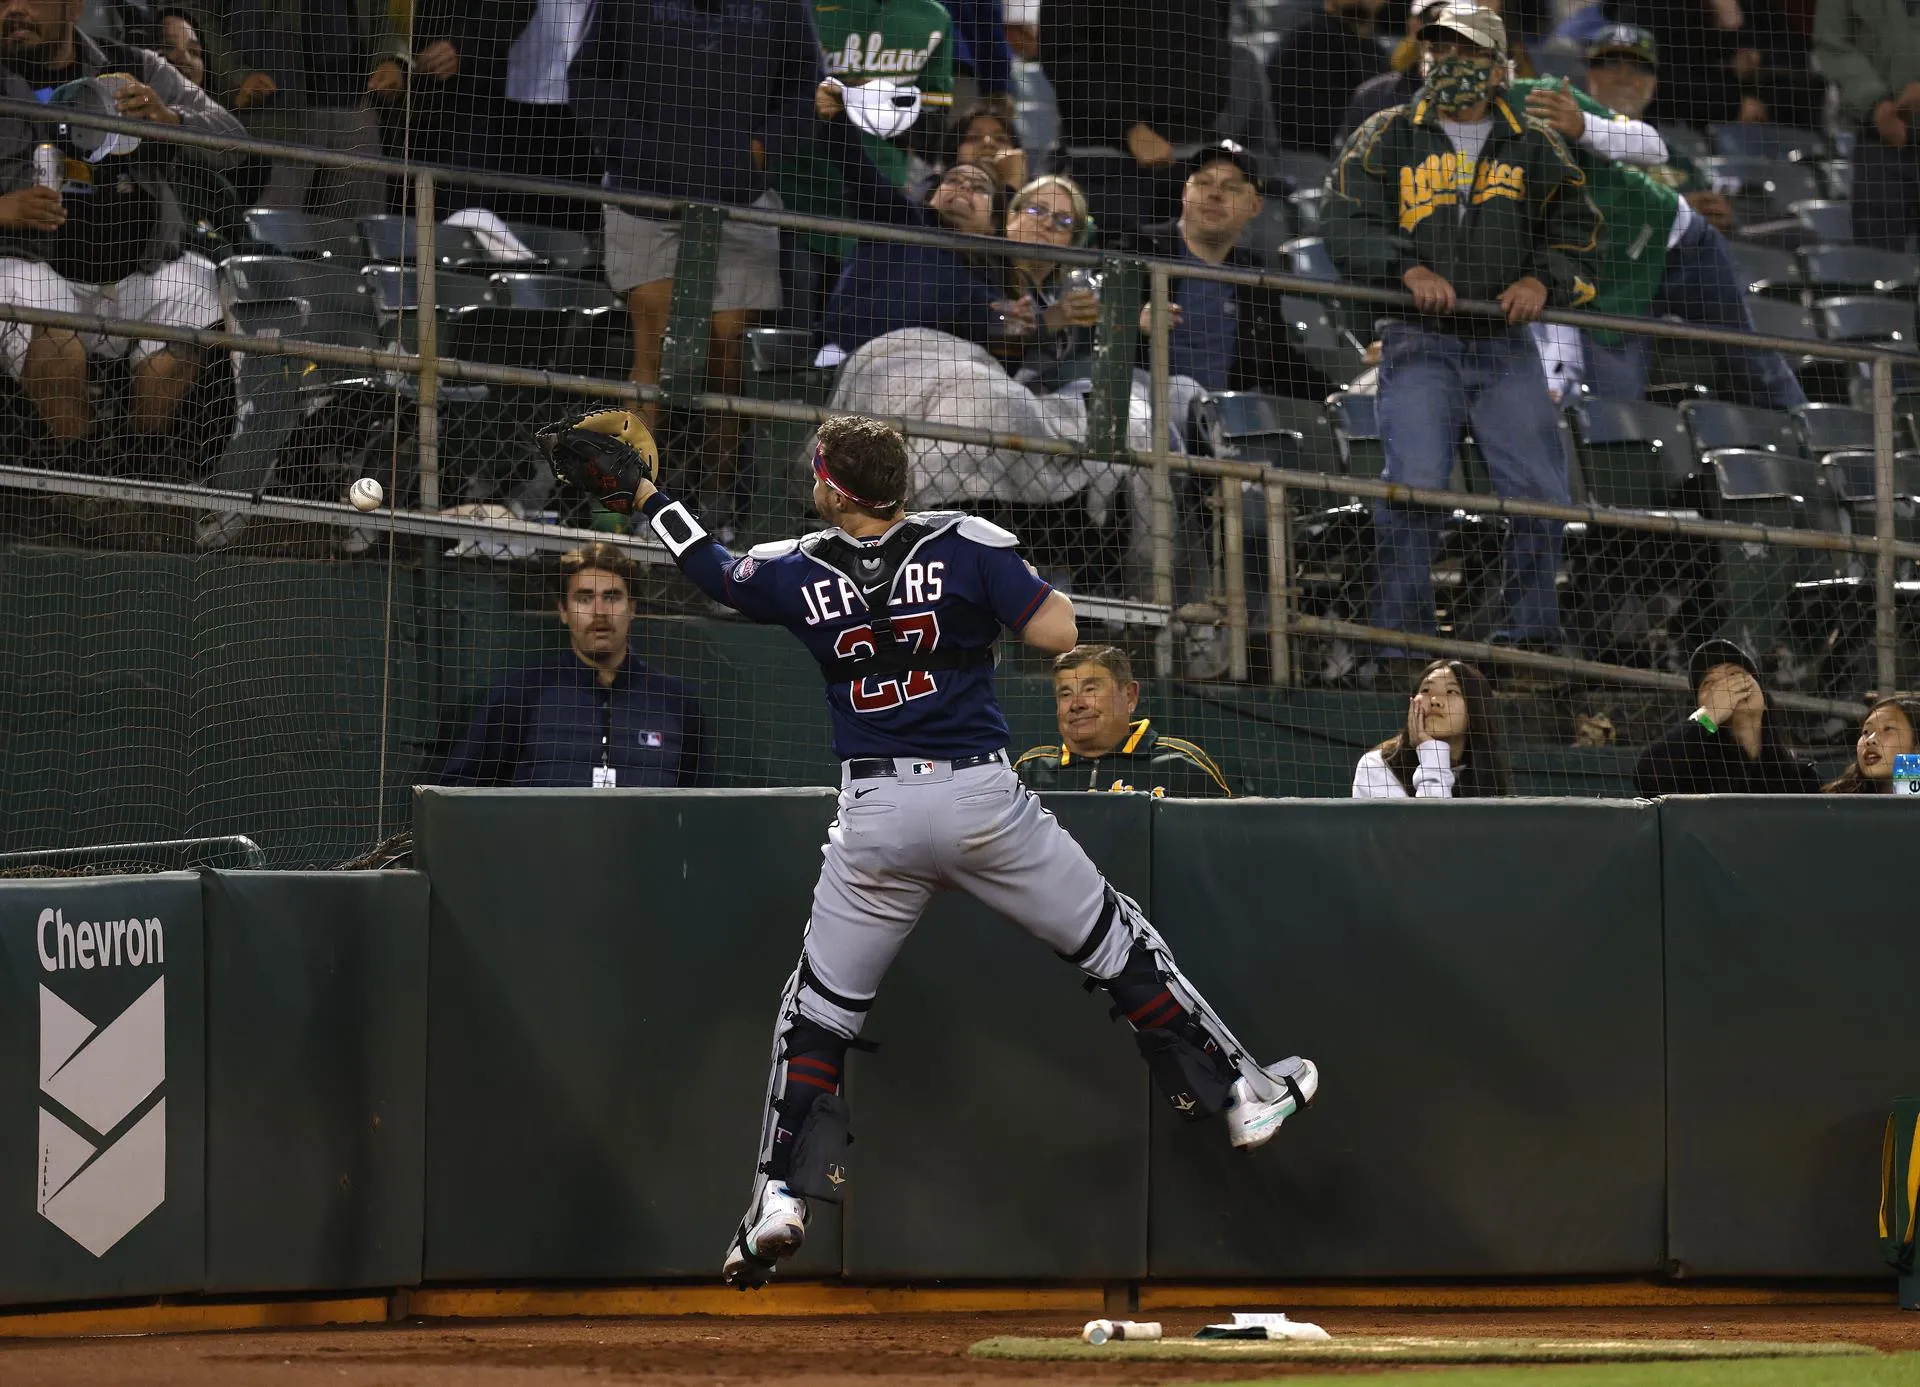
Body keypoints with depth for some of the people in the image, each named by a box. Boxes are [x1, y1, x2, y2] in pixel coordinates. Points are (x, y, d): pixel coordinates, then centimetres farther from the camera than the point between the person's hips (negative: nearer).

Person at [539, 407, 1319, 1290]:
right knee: (1117, 945, 13)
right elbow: (1059, 633, -10)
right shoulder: (969, 547, -5)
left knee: (819, 1008, 12)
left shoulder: (798, 572, 1)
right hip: (982, 799, -1)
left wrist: (643, 498, 35)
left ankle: (780, 1196, 2)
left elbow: (714, 573, 20)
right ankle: (1240, 1095, 18)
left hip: (875, 818, 1)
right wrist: (1032, 586, 12)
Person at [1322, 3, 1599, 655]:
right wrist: (1410, 270, -19)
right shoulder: (1389, 137, 7)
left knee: (1539, 490, -4)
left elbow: (1577, 233, 11)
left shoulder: (1535, 149, 12)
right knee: (1414, 484, -15)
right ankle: (1401, 643, -10)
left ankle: (1532, 636, 9)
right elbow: (1346, 226, -2)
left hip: (1505, 342, 2)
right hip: (1420, 343, -2)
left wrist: (1542, 281, -10)